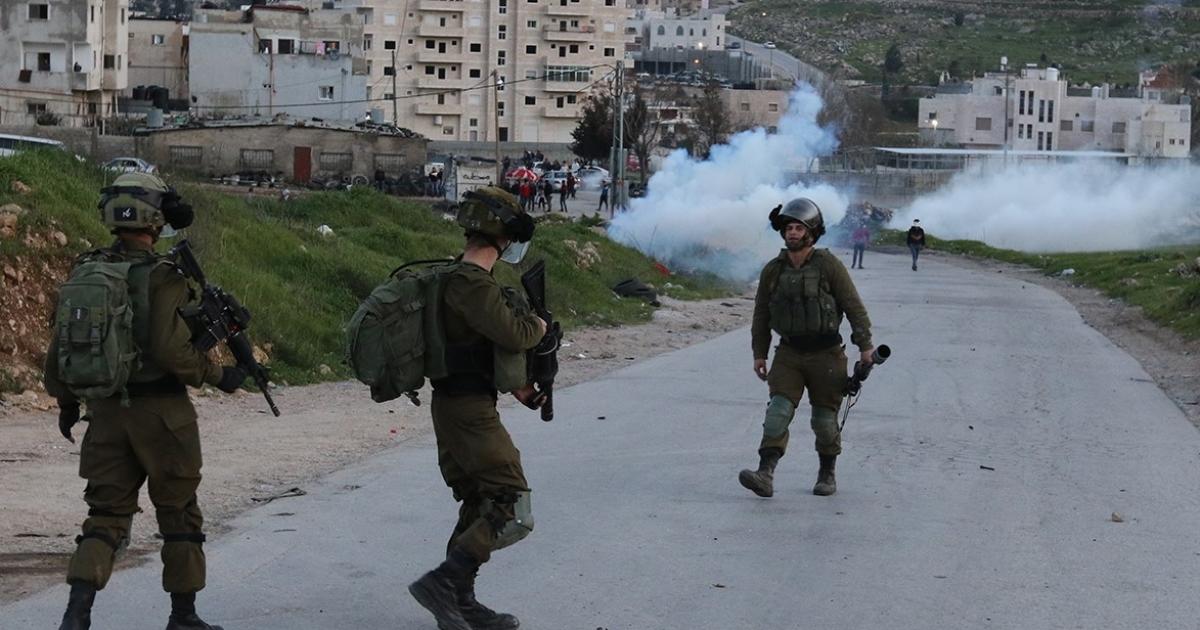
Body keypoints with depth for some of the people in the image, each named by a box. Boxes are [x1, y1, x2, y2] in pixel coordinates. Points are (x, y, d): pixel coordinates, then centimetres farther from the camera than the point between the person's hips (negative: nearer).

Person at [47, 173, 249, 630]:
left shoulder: (84, 273, 5)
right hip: (160, 412, -5)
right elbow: (171, 351, -22)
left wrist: (67, 403, 22)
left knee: (106, 516, 10)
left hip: (106, 412, 5)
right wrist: (219, 377, -7)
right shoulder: (162, 278, -14)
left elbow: (59, 348, 10)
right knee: (179, 515, 11)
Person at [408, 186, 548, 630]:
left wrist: (516, 384, 18)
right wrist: (539, 325, 0)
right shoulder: (472, 284, -19)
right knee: (512, 512, -11)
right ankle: (442, 584, -12)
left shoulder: (465, 278, 14)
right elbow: (514, 334, -22)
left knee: (479, 506, 17)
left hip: (457, 406, 11)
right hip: (469, 410, -11)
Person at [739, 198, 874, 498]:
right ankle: (765, 475, -23)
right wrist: (759, 354, 10)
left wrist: (865, 346, -10)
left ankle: (827, 474, 26)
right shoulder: (773, 271, 3)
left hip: (825, 355, -2)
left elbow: (854, 307, -7)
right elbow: (761, 315, 11)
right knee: (779, 411, -13)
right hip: (789, 354, 3)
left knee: (824, 419, 7)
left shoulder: (828, 265, -9)